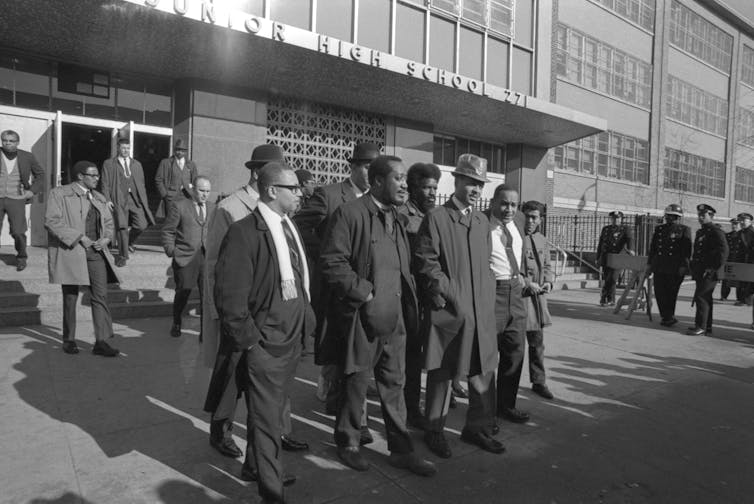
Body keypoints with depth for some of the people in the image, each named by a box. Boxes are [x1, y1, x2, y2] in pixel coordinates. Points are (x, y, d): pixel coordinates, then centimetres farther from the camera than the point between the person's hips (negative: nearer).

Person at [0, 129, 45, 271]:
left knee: (18, 232, -5)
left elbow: (40, 174, 15)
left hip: (16, 199, -1)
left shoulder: (27, 157, 4)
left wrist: (32, 190, 4)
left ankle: (21, 258, 15)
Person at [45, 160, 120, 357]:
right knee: (70, 297, 7)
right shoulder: (59, 194, 0)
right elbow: (52, 221, -11)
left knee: (101, 295, -6)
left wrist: (105, 238, -2)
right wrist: (79, 237, -17)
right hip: (70, 252, -4)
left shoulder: (99, 198, 17)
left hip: (95, 252, 4)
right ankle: (69, 340, 23)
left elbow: (108, 223, 20)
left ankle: (101, 341, -5)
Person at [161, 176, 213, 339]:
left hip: (208, 257, 2)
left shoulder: (213, 208, 11)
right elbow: (167, 231, 3)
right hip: (185, 258, -2)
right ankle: (176, 324, 35)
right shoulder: (179, 206, 1)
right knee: (182, 293, 9)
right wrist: (171, 250, -4)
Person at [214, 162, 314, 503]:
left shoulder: (289, 228, 8)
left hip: (292, 340, 8)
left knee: (270, 411, 23)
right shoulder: (244, 232, -17)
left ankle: (256, 463, 46)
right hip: (263, 345, -7)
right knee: (267, 420, 6)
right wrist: (249, 341, -17)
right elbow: (228, 295, -20)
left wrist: (305, 319, 11)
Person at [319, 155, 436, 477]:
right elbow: (332, 261, -17)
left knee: (394, 384, 14)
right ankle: (348, 443, 30)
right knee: (356, 381, 9)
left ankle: (401, 449, 27)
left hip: (395, 317, 7)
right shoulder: (350, 213, -10)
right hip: (362, 315, -6)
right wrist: (365, 292, -17)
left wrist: (408, 298, 7)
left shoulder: (398, 219, 15)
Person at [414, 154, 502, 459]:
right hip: (448, 310, -6)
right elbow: (426, 264, -10)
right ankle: (434, 431, 22)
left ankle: (478, 428, 29)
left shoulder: (483, 221, 15)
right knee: (442, 373, 6)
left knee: (484, 372, 11)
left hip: (481, 312, 6)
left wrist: (488, 297, 8)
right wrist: (452, 295, -13)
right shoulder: (436, 218, -5)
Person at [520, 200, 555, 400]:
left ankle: (539, 382, 24)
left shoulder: (542, 241, 13)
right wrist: (527, 283, -17)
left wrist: (548, 282, 1)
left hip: (537, 297, 6)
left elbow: (547, 266, 21)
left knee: (537, 342, 13)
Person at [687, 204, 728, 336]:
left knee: (700, 296, -11)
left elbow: (723, 251, -18)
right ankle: (707, 327, 20)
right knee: (706, 298, 12)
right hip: (700, 272, 9)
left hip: (709, 273, -9)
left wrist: (714, 268, -19)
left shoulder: (716, 231, -9)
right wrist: (694, 267, 17)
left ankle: (701, 327, -6)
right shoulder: (700, 232, 17)